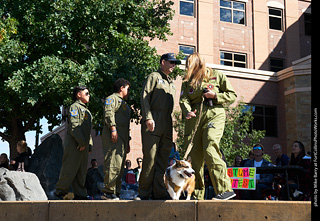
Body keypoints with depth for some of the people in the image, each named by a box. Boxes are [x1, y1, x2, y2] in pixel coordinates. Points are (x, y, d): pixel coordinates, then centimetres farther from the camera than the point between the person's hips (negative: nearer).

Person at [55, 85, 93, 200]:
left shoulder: (86, 110, 25)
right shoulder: (74, 107, -4)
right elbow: (74, 126, -15)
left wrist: (89, 144, 16)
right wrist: (82, 142, -18)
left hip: (83, 145, 9)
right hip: (74, 144, -9)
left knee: (82, 171, 8)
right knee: (70, 169, -7)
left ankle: (80, 194, 11)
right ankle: (60, 192, 2)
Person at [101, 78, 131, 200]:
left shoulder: (124, 104, 31)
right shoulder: (112, 98, 4)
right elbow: (108, 113, -13)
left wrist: (127, 142, 25)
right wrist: (113, 128, -24)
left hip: (122, 138, 10)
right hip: (114, 136, -9)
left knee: (120, 166, 5)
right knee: (114, 164, -16)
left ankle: (116, 191, 7)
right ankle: (108, 191, -17)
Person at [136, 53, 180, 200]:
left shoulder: (171, 83, 27)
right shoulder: (154, 77, 6)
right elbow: (144, 97, -6)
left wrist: (171, 126, 17)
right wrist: (148, 117, -18)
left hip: (167, 126, 7)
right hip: (152, 124, -7)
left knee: (163, 159, 2)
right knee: (150, 157, -9)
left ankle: (159, 192, 4)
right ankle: (144, 192, -4)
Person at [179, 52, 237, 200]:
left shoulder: (217, 76, 10)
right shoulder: (187, 81, 19)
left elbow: (232, 95, 10)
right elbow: (184, 99, 5)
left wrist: (215, 95, -7)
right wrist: (187, 111, -16)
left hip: (214, 116, -4)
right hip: (194, 119, 4)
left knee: (210, 150, -22)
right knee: (195, 156, 1)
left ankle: (225, 189, -20)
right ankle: (197, 195, 9)